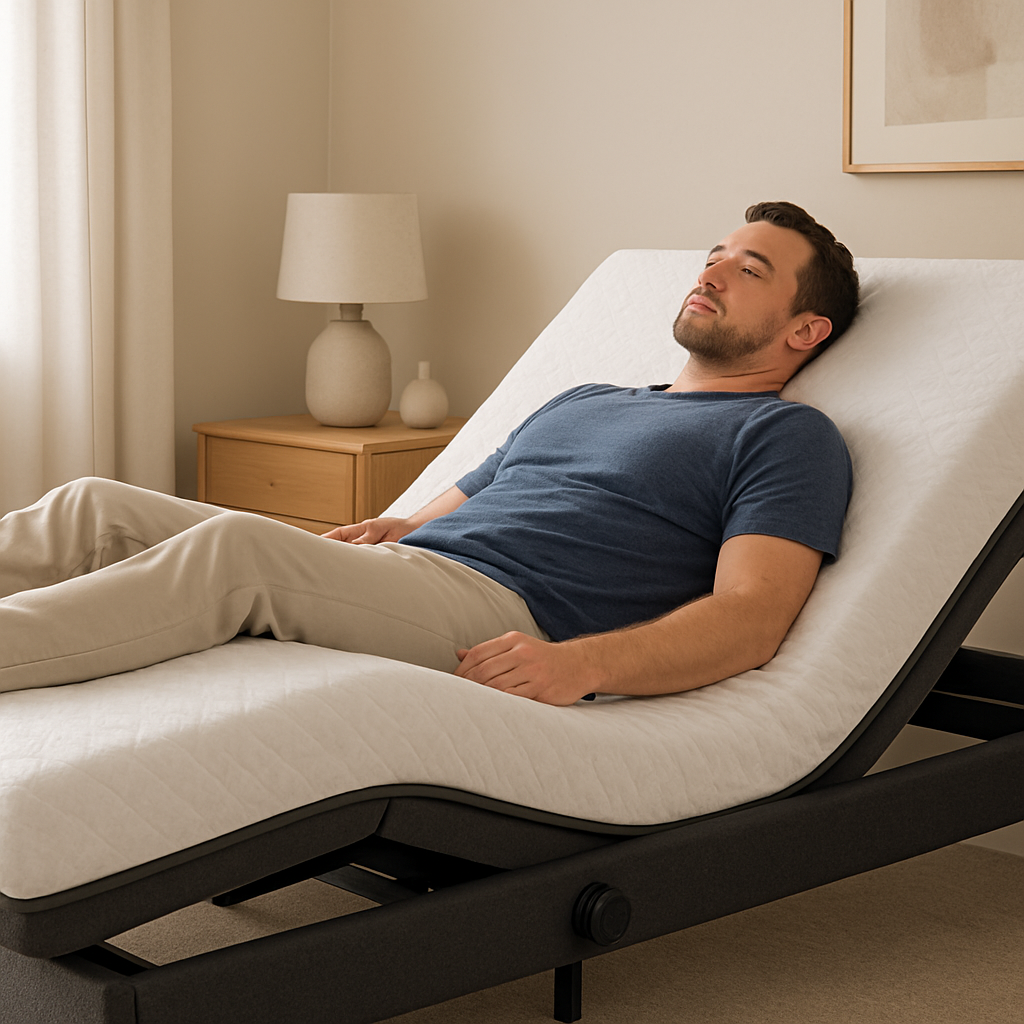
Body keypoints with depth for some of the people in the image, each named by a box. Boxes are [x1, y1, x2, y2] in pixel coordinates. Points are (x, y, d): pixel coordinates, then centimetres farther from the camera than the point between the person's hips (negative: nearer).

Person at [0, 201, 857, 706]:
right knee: (101, 508, -9)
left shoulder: (787, 437, 10)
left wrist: (584, 664, -23)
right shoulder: (579, 403, 34)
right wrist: (389, 529, 10)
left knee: (237, 544, -33)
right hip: (397, 579, 8)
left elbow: (751, 617, -6)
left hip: (502, 623, -8)